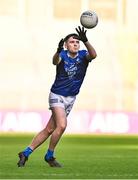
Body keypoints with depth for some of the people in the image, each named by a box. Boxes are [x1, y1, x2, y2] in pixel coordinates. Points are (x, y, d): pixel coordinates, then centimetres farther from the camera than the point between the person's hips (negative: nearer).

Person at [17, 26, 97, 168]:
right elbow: (55, 61, -33)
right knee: (62, 125, -22)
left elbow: (93, 55, -26)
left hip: (71, 98, 4)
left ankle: (25, 153, 15)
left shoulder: (83, 55, -3)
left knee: (49, 130, 5)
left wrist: (85, 40, -43)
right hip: (57, 95, -4)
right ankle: (49, 156, -3)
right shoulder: (62, 55, -10)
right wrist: (58, 51, -56)